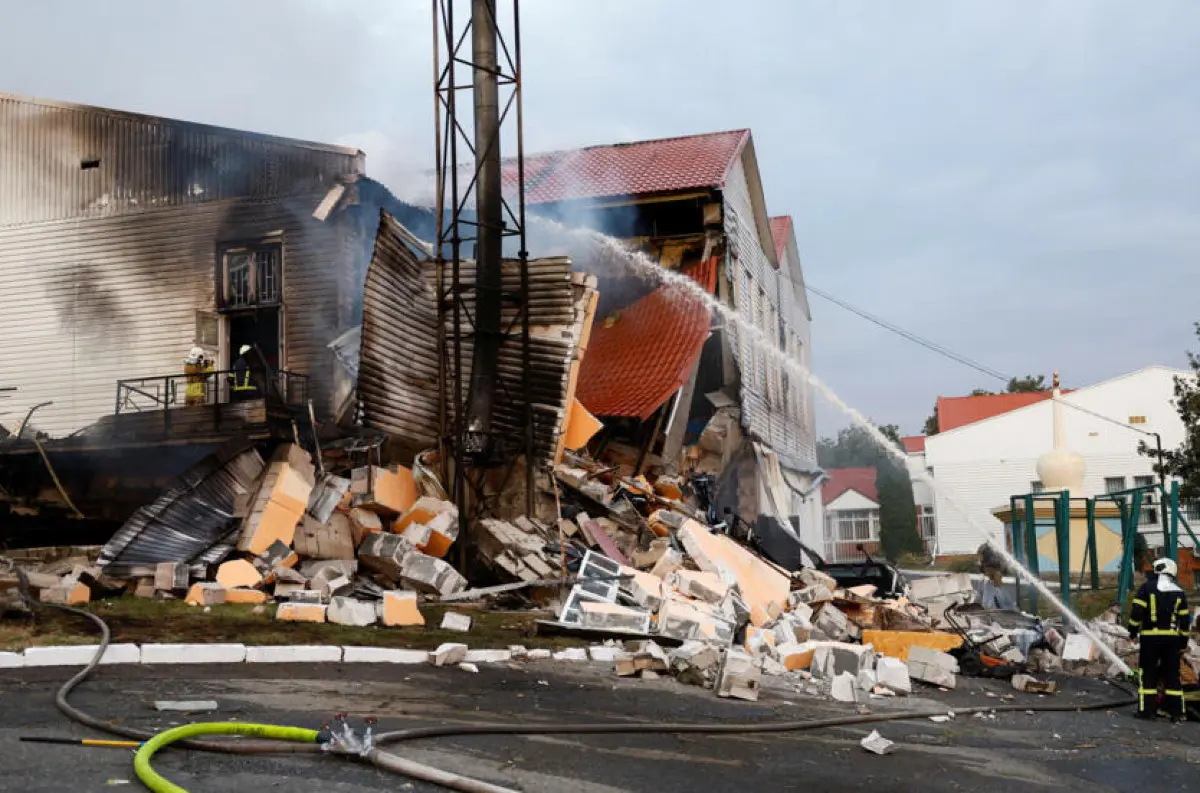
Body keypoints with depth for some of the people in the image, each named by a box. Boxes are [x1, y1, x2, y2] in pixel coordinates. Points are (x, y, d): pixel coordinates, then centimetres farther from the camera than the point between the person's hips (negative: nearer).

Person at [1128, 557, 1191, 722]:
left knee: (1147, 673, 3)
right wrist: (1183, 642, 13)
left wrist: (1133, 631, 3)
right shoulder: (1179, 592, 7)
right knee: (1172, 674, 8)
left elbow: (1136, 611, -8)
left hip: (1150, 637, -3)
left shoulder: (1147, 587, -3)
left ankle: (1147, 710, -1)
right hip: (1172, 638, 3)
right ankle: (1176, 712, 7)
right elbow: (1185, 620, 7)